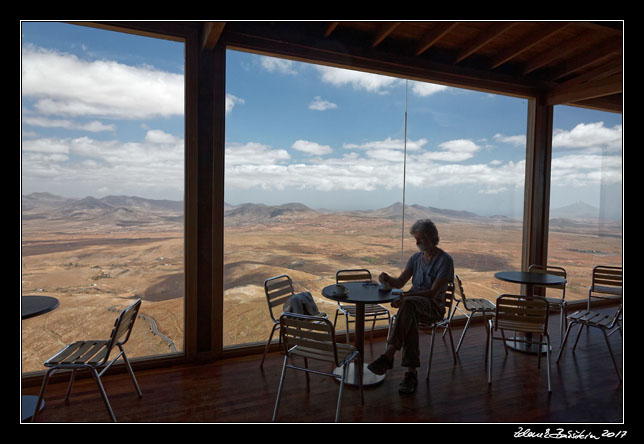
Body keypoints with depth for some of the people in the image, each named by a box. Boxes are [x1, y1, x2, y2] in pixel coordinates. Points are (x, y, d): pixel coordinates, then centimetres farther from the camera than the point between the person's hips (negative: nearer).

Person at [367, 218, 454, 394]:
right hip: (413, 303, 5)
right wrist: (388, 279, -15)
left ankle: (388, 355, -43)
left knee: (408, 304, -39)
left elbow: (433, 292, -17)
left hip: (434, 307, -4)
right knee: (409, 317, -35)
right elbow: (400, 282, 9)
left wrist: (404, 296, -29)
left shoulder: (445, 260, -8)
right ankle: (411, 373, -33)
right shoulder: (416, 258, 13)